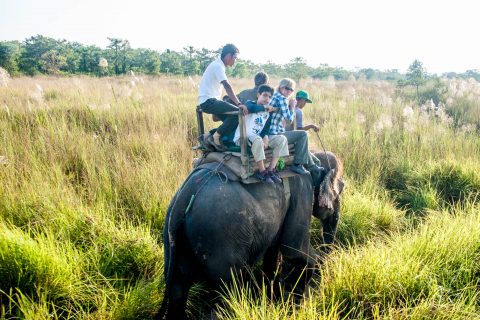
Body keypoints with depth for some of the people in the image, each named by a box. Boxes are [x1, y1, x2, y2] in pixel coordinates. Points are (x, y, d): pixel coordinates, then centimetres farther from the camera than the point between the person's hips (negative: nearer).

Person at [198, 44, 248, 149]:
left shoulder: (218, 65, 17)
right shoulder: (218, 66, -13)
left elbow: (225, 86, 21)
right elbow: (227, 86, -25)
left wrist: (236, 103, 22)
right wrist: (239, 104, -32)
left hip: (211, 101, 10)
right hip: (208, 101, -10)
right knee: (237, 112, -20)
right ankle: (216, 137, -12)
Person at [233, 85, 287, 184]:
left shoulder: (268, 112, 17)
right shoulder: (250, 103, 1)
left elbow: (267, 127, 4)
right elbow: (251, 108, -26)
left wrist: (265, 137, -17)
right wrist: (264, 107, -11)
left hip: (259, 137, 7)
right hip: (243, 137, -7)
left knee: (282, 139, -8)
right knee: (257, 139, -40)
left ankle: (271, 170, -11)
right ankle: (262, 172, -25)